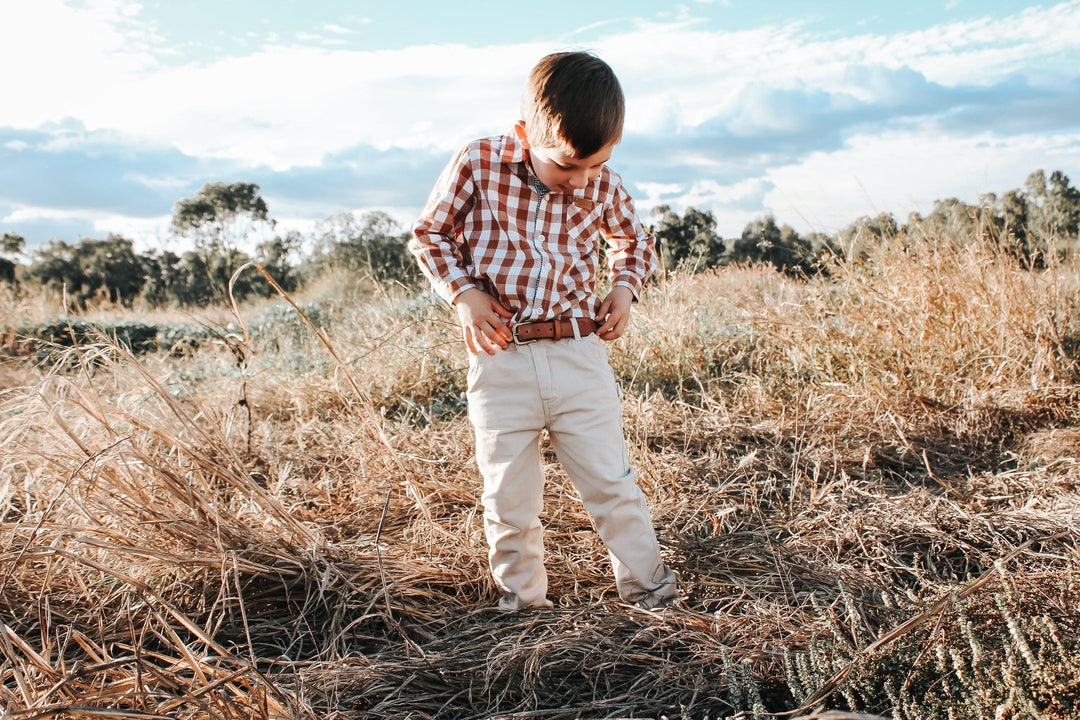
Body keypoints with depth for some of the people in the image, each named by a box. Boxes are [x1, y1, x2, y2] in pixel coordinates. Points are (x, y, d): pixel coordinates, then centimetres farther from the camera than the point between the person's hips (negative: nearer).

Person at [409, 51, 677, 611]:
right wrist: (464, 294, -10)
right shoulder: (477, 165, -8)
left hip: (578, 354, 1)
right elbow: (429, 235, 4)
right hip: (500, 359, -1)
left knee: (611, 482, 7)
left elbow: (633, 239, 21)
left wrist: (625, 286, 2)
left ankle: (646, 587, 26)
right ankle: (522, 602, 28)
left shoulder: (603, 187, -1)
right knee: (508, 496, 9)